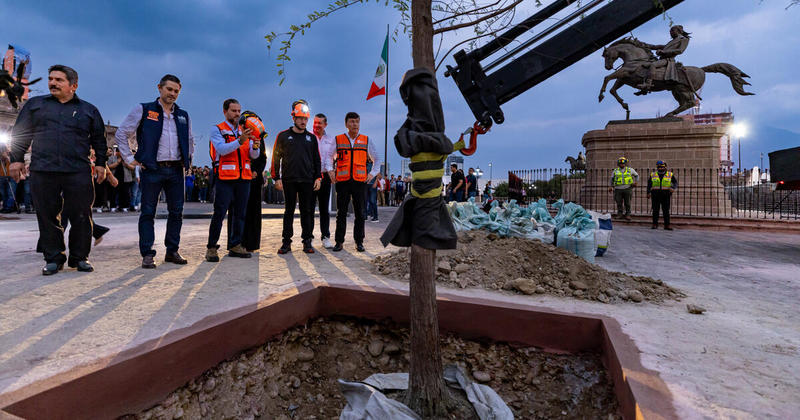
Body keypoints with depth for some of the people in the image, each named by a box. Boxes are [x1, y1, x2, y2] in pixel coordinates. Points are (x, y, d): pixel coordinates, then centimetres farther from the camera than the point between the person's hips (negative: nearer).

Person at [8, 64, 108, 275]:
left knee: (81, 216, -1)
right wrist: (16, 159, 10)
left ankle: (80, 257, 10)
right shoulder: (34, 104, 17)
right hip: (42, 172, 2)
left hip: (78, 172, -1)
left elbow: (99, 140, 16)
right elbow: (19, 133, 18)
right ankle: (53, 258, 13)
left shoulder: (88, 110, 14)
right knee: (47, 216, 3)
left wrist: (101, 163, 8)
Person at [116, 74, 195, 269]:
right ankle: (147, 254, 5)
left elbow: (190, 140, 29)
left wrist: (188, 160, 19)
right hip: (152, 169, -4)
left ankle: (172, 251, 15)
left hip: (176, 170, 4)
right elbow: (121, 133, 6)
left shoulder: (183, 115, 15)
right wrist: (130, 158, 0)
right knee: (148, 212, -1)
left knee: (176, 212, 5)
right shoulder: (143, 110, 3)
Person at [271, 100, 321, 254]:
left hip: (307, 181, 1)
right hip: (289, 180, -1)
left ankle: (307, 241, 12)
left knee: (307, 211, 4)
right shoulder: (283, 136, 5)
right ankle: (287, 242, 12)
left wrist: (318, 178, 6)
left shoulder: (311, 138, 12)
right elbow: (276, 158, 5)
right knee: (289, 211, 4)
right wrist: (276, 178, -1)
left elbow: (317, 160, 14)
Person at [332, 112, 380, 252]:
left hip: (359, 181, 1)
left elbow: (377, 159, 19)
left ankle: (359, 242, 12)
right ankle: (339, 241, 12)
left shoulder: (366, 140, 10)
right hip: (342, 181, 0)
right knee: (341, 213, 3)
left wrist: (373, 173, 8)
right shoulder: (337, 140, 8)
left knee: (359, 213, 3)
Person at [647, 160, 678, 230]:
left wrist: (673, 188, -18)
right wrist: (648, 192, -4)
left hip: (666, 195, 0)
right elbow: (649, 184, 8)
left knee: (666, 210, -2)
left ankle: (667, 225, 0)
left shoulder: (670, 175, 5)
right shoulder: (653, 175, 7)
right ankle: (655, 224, 6)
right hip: (655, 195, 1)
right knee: (655, 210, 1)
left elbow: (675, 182, 2)